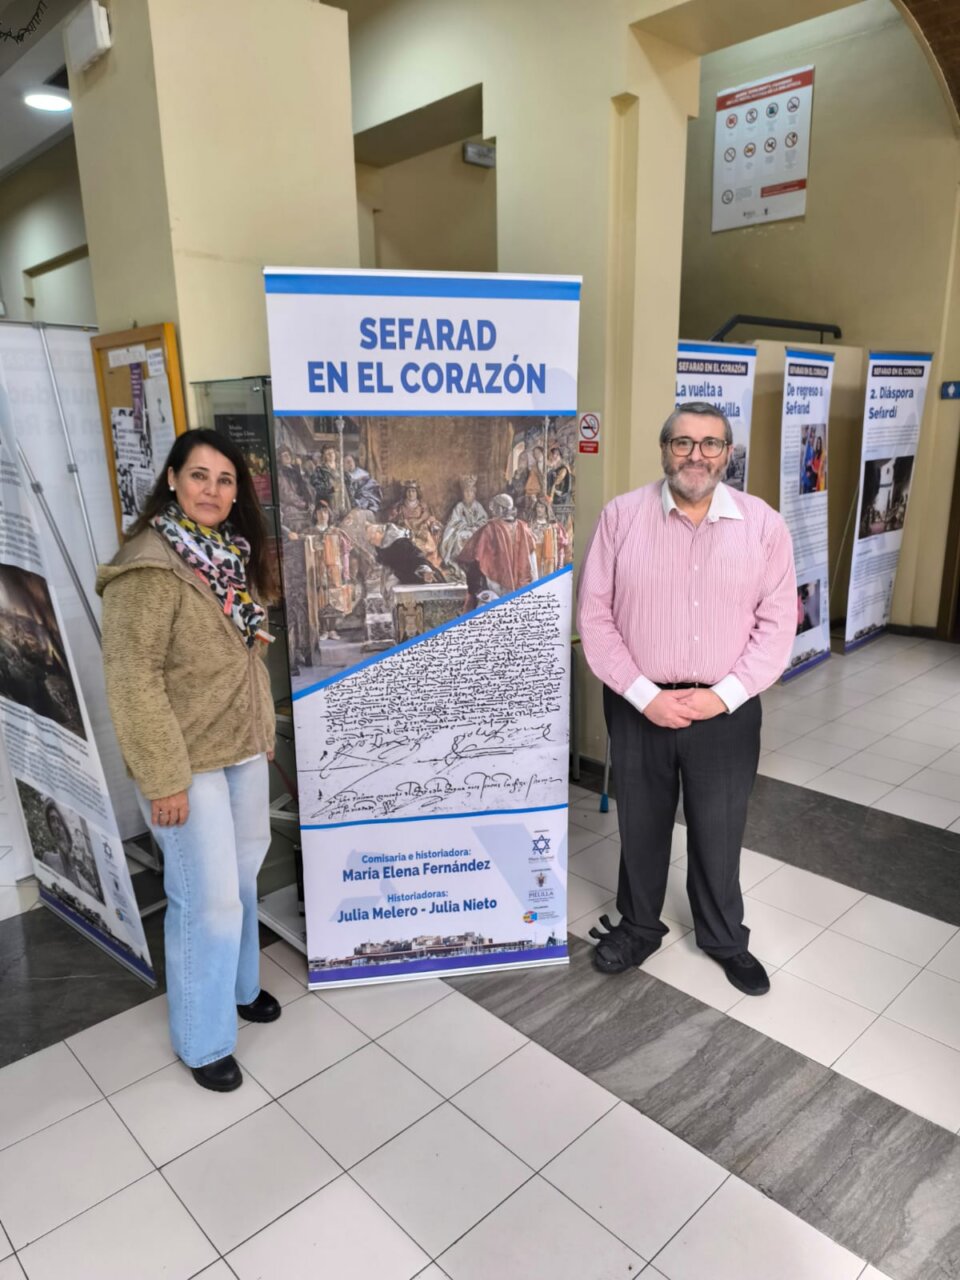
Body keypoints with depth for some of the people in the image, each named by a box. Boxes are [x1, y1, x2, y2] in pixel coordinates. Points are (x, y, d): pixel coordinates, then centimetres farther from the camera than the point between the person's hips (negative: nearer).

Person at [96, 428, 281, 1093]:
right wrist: (163, 777, -20)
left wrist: (265, 726, 16)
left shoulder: (230, 554, 7)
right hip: (190, 762, -8)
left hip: (244, 748, 8)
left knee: (242, 876, 20)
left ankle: (238, 984, 43)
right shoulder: (149, 566, -19)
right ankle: (203, 1039, 24)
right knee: (209, 900, 3)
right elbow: (132, 678, -20)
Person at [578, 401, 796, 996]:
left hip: (726, 711, 0)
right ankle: (639, 927, 41)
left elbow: (777, 623, -2)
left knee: (719, 833, 15)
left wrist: (723, 695, -13)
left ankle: (726, 939, 40)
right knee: (641, 828, 17)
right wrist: (644, 695, -13)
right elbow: (595, 616, -7)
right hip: (639, 707, 0)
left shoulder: (764, 524, -3)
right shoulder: (621, 515, -6)